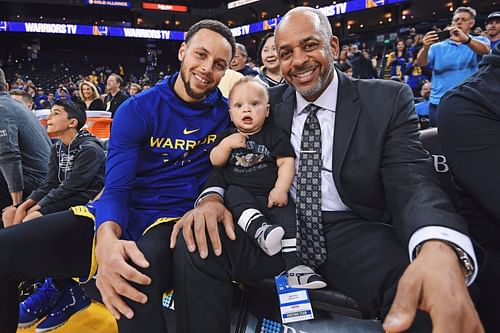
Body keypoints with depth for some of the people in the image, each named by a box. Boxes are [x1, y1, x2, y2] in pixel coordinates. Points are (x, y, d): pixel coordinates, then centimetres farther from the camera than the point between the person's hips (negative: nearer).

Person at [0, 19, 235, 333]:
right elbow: (116, 188, -11)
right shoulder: (137, 110, -4)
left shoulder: (227, 112, 1)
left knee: (138, 272, -39)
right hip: (121, 215, 2)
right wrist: (107, 238, -33)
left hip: (173, 221, -2)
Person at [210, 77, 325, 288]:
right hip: (240, 192, 1)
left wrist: (281, 189, -14)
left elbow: (286, 162, 0)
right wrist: (226, 144, -11)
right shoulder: (227, 136, 14)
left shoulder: (274, 135, 7)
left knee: (288, 215, -23)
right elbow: (215, 161, 7)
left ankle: (296, 266, -25)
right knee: (234, 194, -31)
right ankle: (260, 230, -49)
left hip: (270, 194, -1)